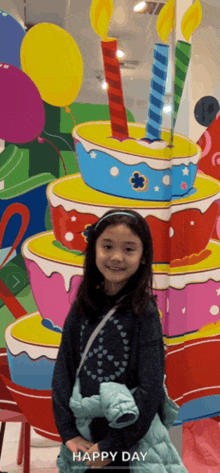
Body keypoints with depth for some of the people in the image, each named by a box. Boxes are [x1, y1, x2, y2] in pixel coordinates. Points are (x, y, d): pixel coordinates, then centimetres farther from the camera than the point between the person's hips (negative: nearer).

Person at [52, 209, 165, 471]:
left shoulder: (145, 314, -16)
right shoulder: (82, 309, -5)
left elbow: (150, 389, -16)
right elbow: (62, 371, -3)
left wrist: (112, 446, -15)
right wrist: (68, 432, -9)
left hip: (134, 442, -3)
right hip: (85, 437, 4)